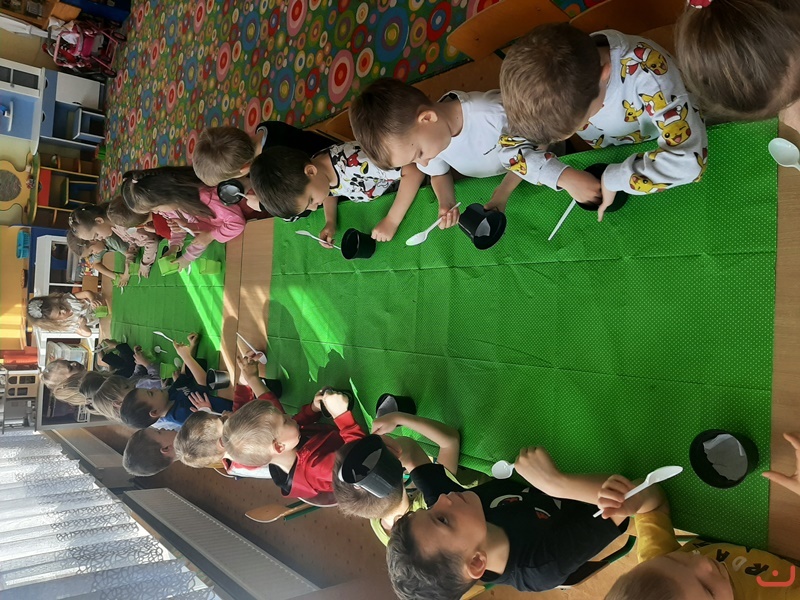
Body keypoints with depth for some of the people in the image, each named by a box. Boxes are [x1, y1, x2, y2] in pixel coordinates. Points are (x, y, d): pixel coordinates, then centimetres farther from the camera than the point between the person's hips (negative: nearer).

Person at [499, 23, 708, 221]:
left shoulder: (645, 69, -36)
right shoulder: (551, 82, -24)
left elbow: (689, 159, -41)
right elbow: (510, 145, -15)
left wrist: (612, 180, -35)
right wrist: (565, 176, -27)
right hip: (605, 164, 3)